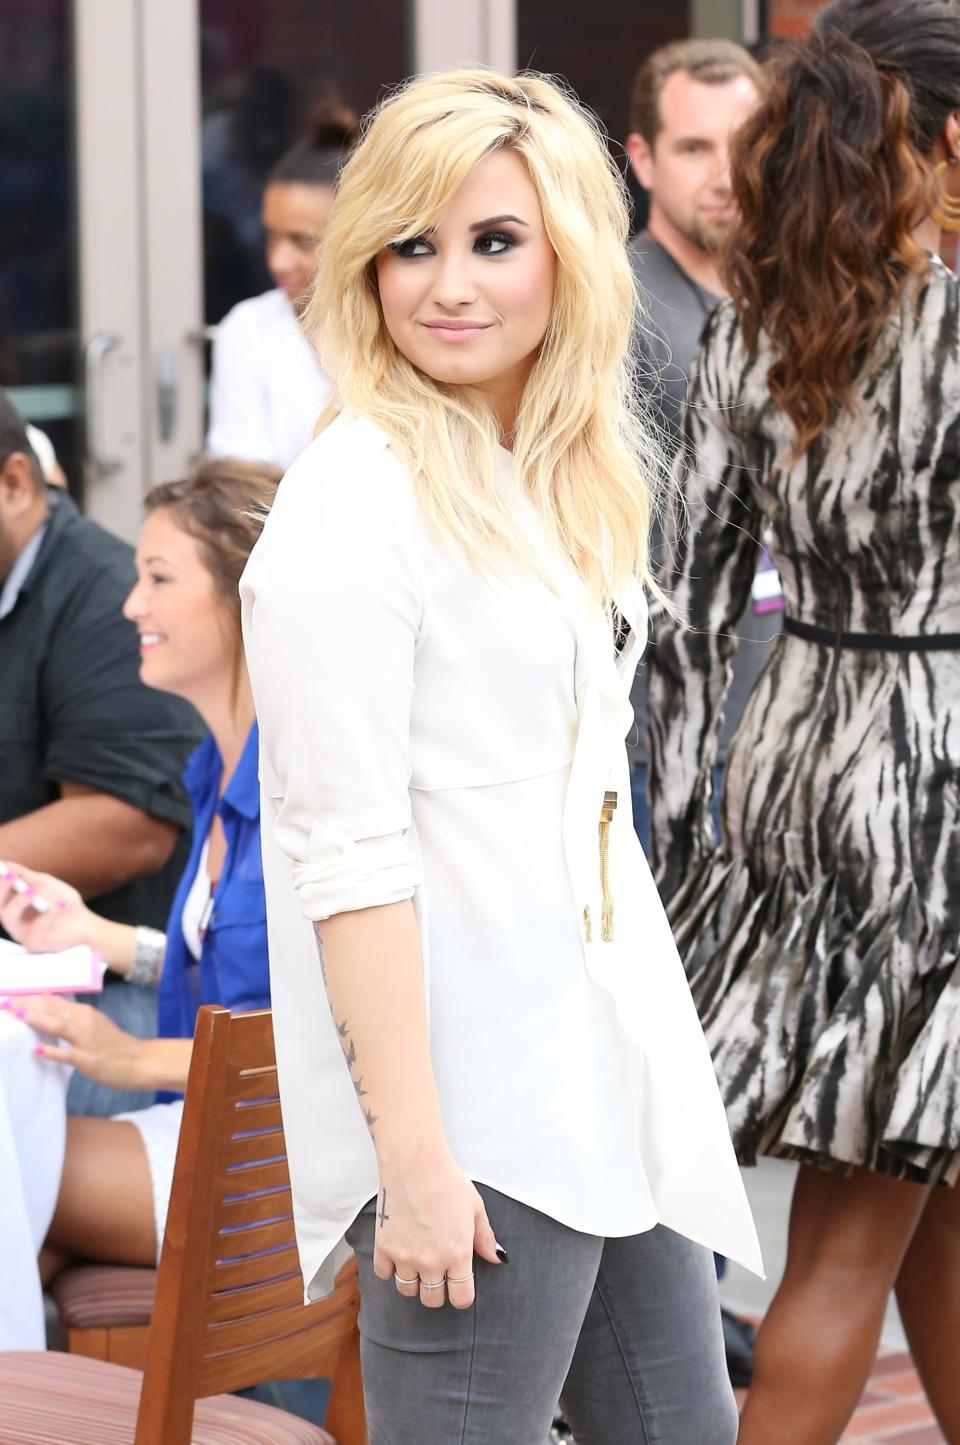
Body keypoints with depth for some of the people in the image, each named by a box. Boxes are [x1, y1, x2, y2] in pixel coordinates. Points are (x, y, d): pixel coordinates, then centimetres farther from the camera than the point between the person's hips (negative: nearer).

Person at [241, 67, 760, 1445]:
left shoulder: (570, 483, 13)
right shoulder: (354, 503, -13)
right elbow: (348, 853, -17)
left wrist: (658, 1070, 17)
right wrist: (413, 1156, -21)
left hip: (611, 1084, 9)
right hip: (472, 1117, -9)